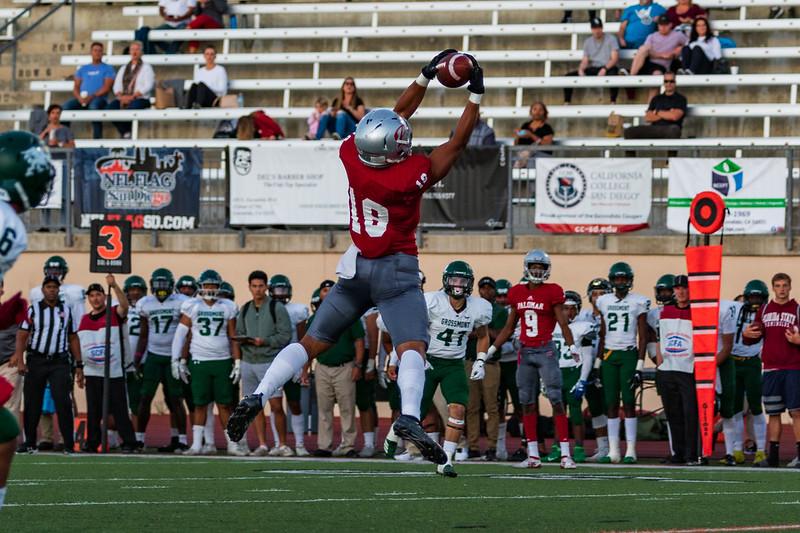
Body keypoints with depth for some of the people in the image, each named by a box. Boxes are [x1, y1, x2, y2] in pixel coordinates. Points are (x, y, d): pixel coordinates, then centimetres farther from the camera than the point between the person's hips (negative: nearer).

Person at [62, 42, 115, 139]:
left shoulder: (108, 68, 12)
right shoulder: (83, 69, 23)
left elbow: (107, 87, -2)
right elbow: (76, 87, 14)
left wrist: (92, 96, -16)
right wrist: (80, 98, -9)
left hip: (99, 99, -4)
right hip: (81, 99, 4)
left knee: (94, 105, -40)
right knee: (67, 105, -27)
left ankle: (97, 138, -40)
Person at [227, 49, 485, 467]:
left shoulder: (352, 155, -9)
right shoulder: (412, 175, -21)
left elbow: (397, 115, 6)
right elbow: (458, 143, -9)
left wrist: (427, 75, 11)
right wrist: (475, 94, 0)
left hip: (357, 266, 5)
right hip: (395, 271, -5)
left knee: (312, 342, 12)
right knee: (412, 347, -14)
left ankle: (258, 396, 0)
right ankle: (409, 417, -38)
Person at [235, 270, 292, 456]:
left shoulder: (277, 308, -5)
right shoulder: (245, 310, 12)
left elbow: (285, 336, -8)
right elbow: (239, 333, 16)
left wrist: (264, 341, -18)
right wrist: (242, 339, -6)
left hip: (270, 362, -5)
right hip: (249, 362, 5)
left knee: (276, 406, -6)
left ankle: (282, 443, 4)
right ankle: (262, 444, 12)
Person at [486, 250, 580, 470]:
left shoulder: (552, 292, -4)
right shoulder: (517, 293, 10)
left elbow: (563, 323, -10)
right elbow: (509, 328, 18)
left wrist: (572, 346, -25)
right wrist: (491, 350, 16)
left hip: (546, 350, -5)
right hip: (525, 351, 5)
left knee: (556, 400, -9)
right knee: (527, 403, 6)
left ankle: (565, 454, -10)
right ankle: (533, 456, 11)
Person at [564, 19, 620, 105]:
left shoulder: (611, 39, 1)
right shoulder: (588, 42, 14)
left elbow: (615, 58, -8)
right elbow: (585, 60, 11)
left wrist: (605, 69, -24)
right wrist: (581, 69, -12)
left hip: (608, 68, -5)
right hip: (592, 69, 5)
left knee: (613, 73, -42)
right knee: (569, 76, -11)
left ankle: (613, 102, -39)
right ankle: (566, 102, -11)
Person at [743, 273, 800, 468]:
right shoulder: (764, 310, 13)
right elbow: (753, 339, 19)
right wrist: (747, 335, -3)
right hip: (771, 369, 4)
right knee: (773, 413, 7)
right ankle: (773, 455, 11)